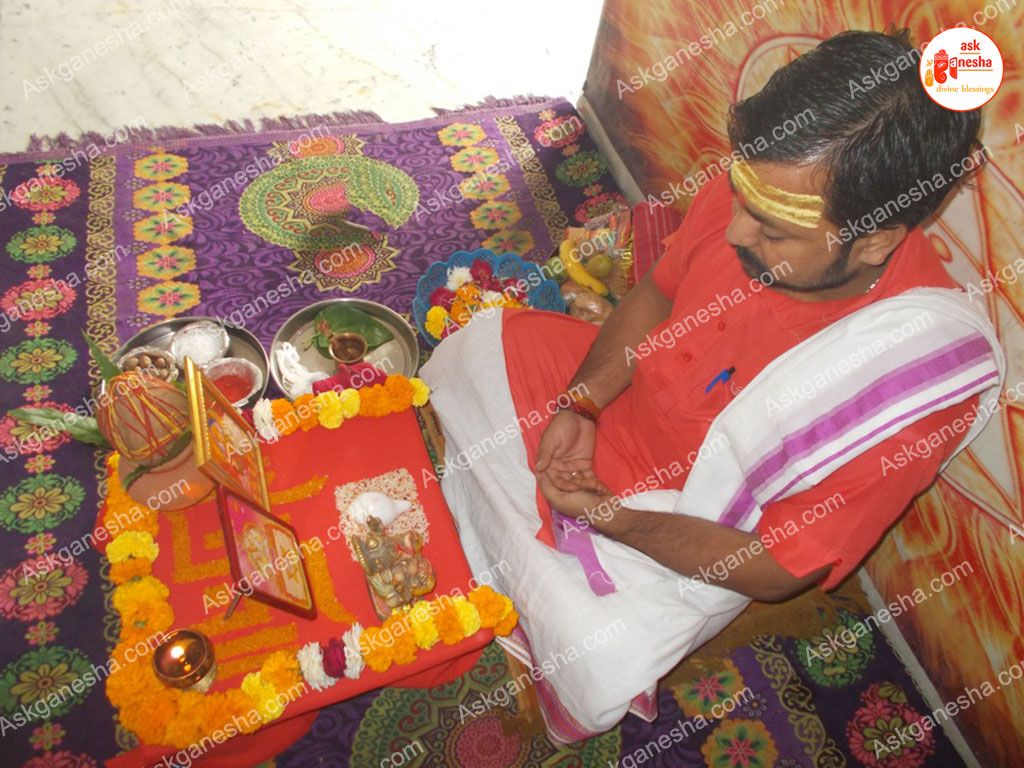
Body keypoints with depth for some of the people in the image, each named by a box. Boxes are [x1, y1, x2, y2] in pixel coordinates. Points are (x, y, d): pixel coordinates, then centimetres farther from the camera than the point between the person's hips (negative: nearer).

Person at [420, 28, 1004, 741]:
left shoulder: (923, 377, -33)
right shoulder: (759, 188, -22)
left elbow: (775, 570, -23)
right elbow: (658, 291, -2)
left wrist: (607, 514, -23)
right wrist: (581, 403, -14)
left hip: (690, 539, -4)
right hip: (623, 391, 5)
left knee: (595, 674, -20)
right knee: (470, 349, 5)